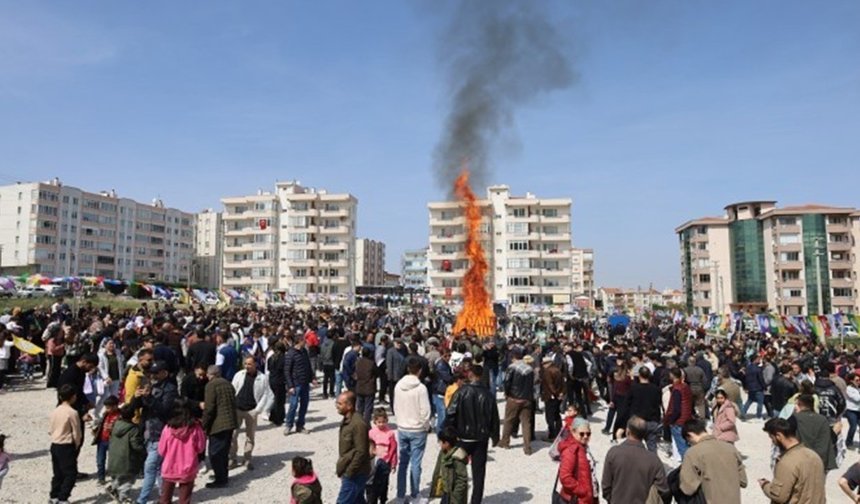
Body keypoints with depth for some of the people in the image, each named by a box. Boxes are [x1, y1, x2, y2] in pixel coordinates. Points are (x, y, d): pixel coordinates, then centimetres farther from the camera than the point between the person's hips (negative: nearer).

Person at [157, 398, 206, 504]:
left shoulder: (168, 428, -13)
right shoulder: (195, 428, -14)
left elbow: (161, 450, -3)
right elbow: (201, 448, -2)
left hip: (169, 469, 1)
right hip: (188, 470, -1)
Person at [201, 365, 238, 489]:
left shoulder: (211, 385, -9)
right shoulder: (228, 384, 15)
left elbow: (209, 407, -14)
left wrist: (204, 425, -7)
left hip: (218, 424, -8)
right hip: (230, 422, 8)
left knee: (215, 453, 1)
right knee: (224, 451, 19)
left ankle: (220, 480, 4)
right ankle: (223, 476, 28)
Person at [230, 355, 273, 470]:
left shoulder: (263, 378, -5)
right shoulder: (239, 375, 1)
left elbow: (265, 395, -3)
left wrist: (258, 410, -9)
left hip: (251, 411, -1)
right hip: (237, 409, 2)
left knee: (250, 436, 7)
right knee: (232, 434, 3)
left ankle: (247, 458, 20)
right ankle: (232, 458, 17)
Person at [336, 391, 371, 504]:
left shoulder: (358, 424, -23)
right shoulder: (346, 421, 7)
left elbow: (360, 452, -24)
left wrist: (348, 472, -19)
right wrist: (342, 469, 17)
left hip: (354, 474, -9)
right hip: (348, 472, 9)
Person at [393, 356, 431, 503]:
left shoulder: (398, 385, -2)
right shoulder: (420, 388, -18)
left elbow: (395, 407, 5)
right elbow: (425, 411, -16)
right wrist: (426, 426, 0)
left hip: (402, 429, 5)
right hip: (417, 430, -4)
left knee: (403, 462, 13)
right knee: (415, 463, 5)